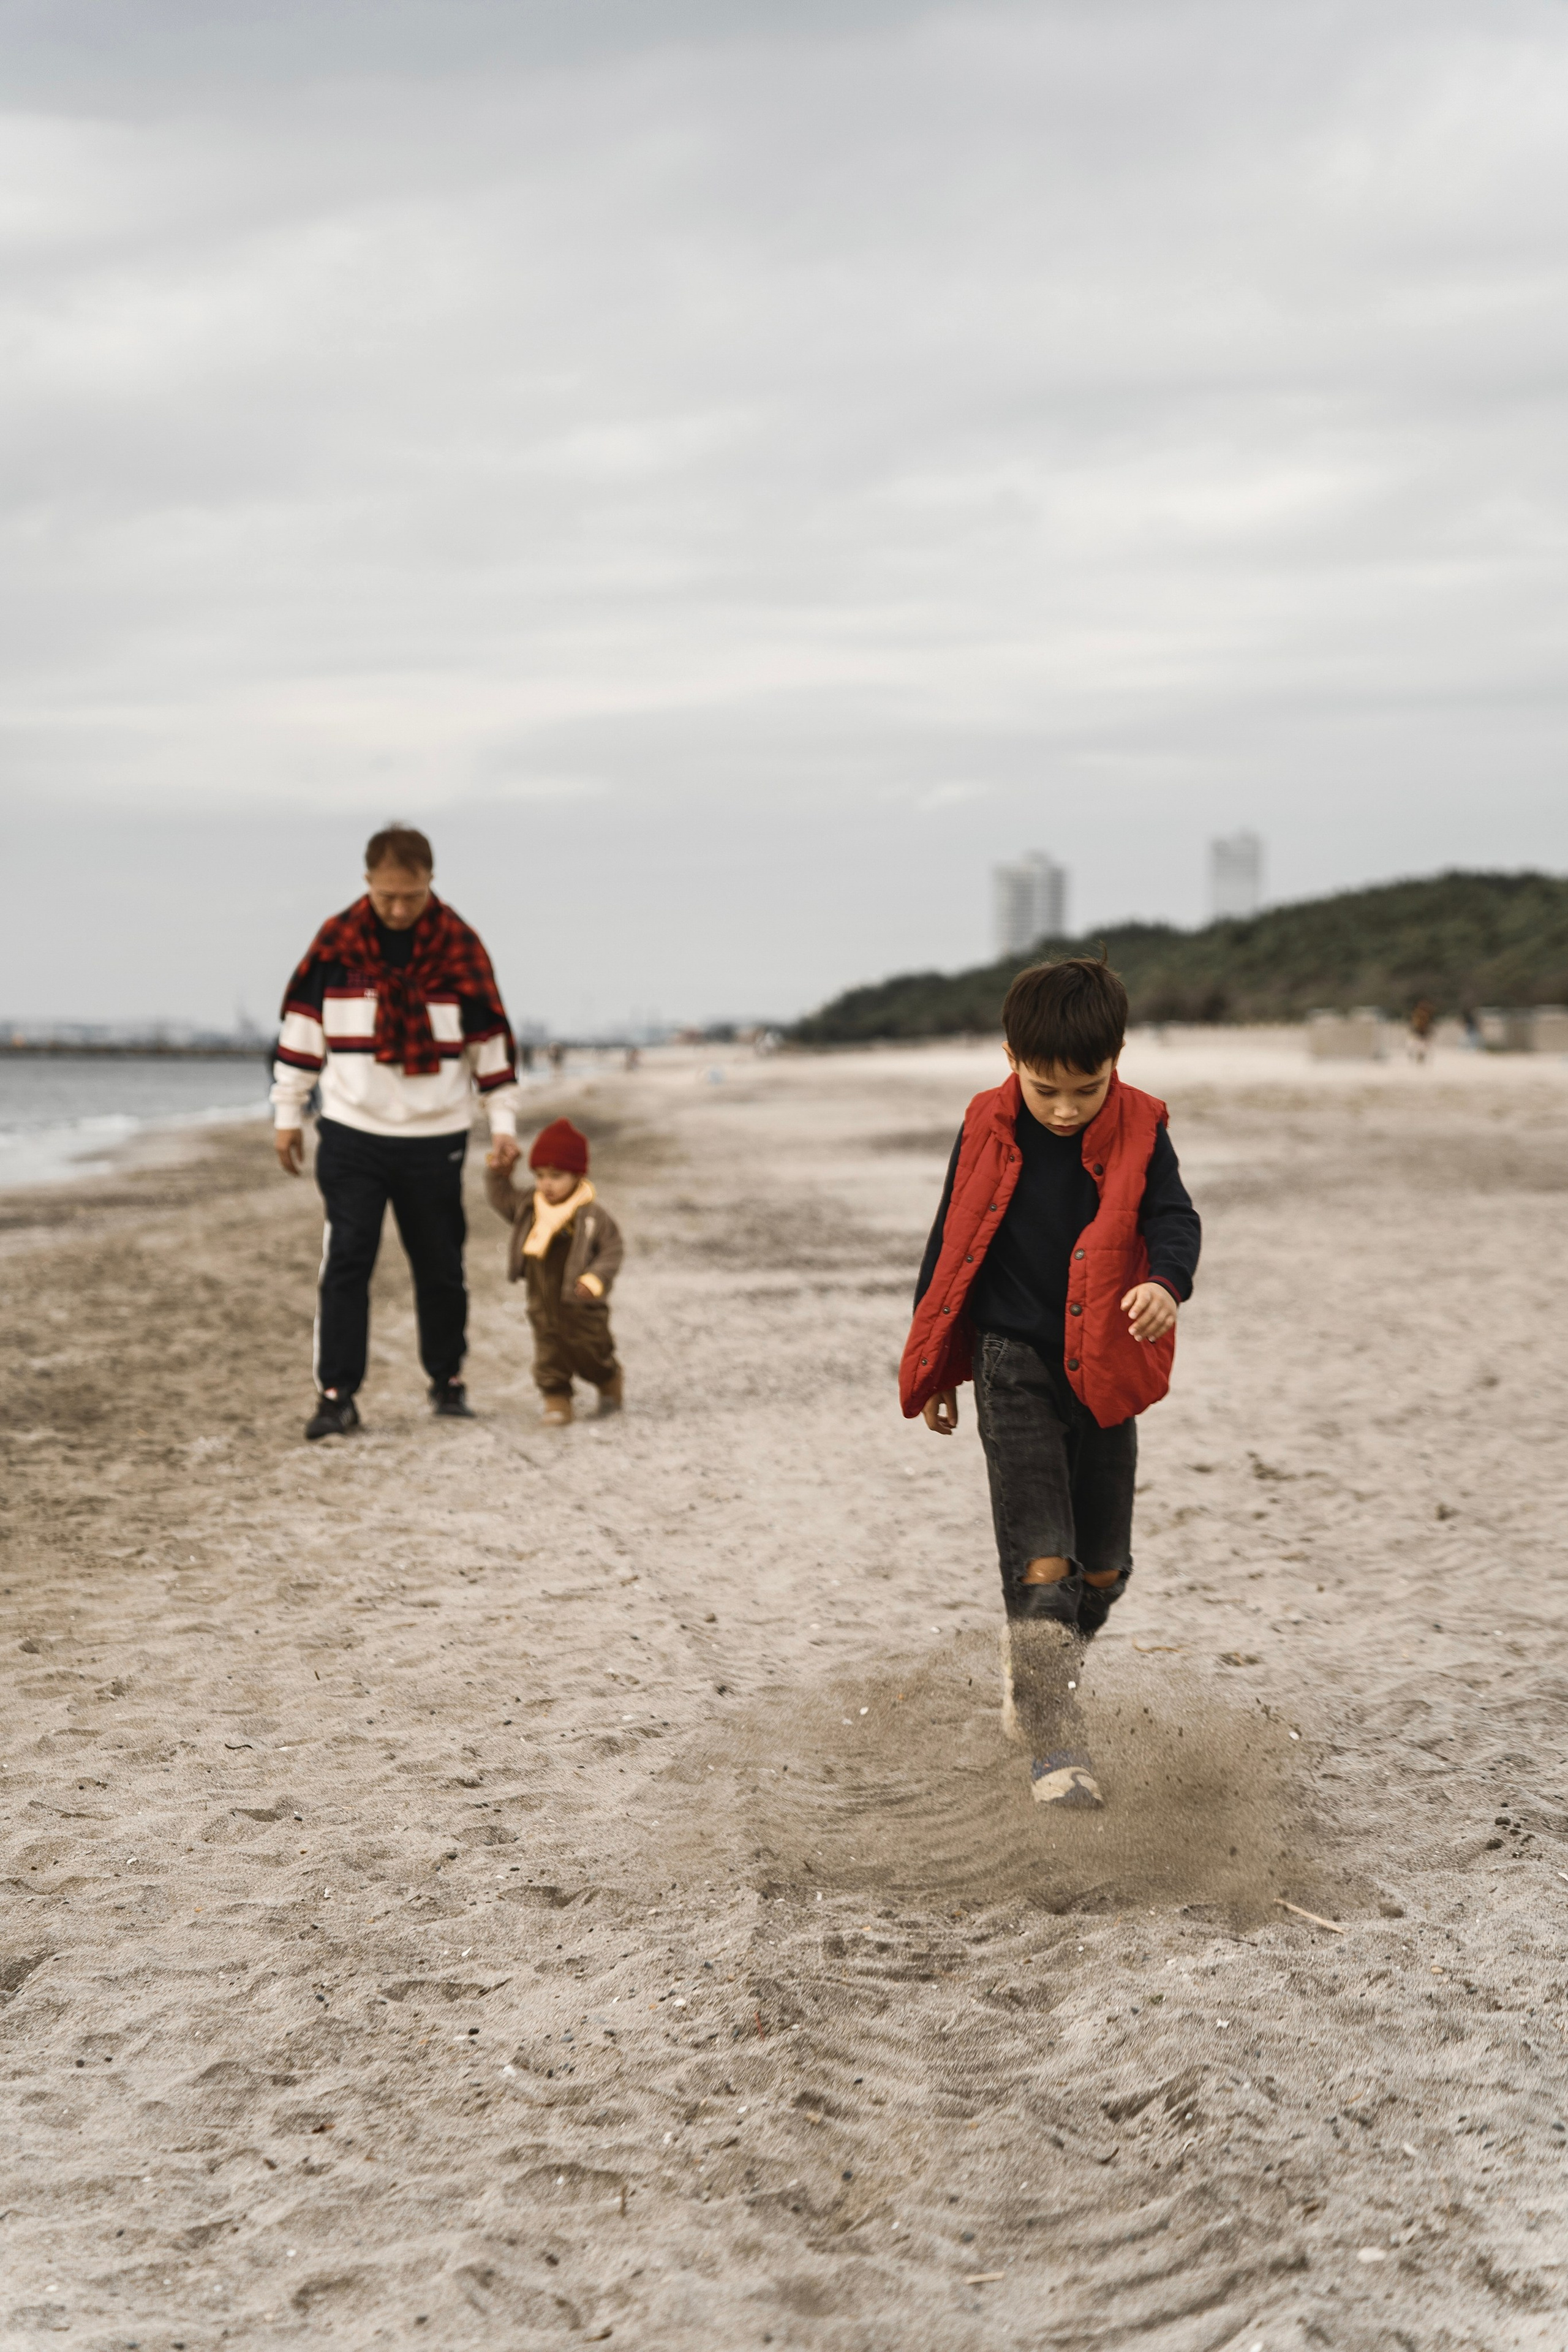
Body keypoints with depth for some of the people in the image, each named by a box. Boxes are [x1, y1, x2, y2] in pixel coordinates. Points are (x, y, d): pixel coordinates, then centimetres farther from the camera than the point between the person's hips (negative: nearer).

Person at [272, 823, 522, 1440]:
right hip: (351, 1137, 0)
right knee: (346, 1263, -6)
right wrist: (288, 1113, 6)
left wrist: (504, 1122, 0)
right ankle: (337, 1395, -3)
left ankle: (447, 1383, 25)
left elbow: (490, 1038, 3)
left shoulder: (459, 947, -2)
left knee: (440, 1268, 9)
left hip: (436, 1140, 0)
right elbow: (302, 1025, 6)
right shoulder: (335, 942, -2)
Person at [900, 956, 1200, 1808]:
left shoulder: (1139, 1132, -5)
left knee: (1104, 1564, 11)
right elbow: (952, 1243, 4)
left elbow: (1173, 1217, -14)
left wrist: (1166, 1281, -38)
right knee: (1041, 1558, -11)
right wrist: (934, 1372, 9)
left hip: (1103, 1373, 2)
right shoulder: (988, 1131, -5)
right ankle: (1056, 1746, -5)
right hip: (1013, 1364, -2)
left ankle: (1033, 1658, 40)